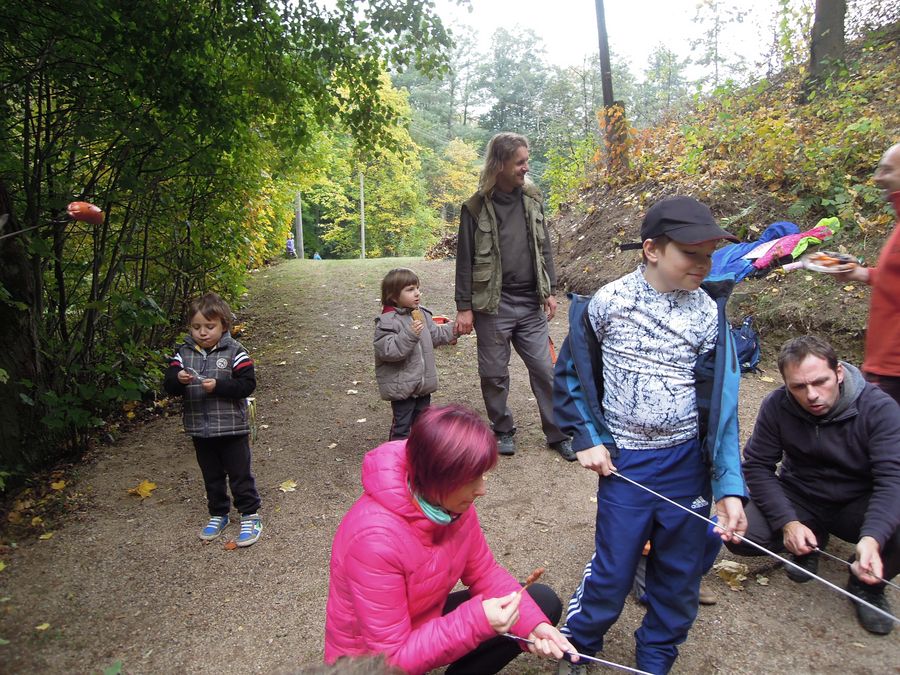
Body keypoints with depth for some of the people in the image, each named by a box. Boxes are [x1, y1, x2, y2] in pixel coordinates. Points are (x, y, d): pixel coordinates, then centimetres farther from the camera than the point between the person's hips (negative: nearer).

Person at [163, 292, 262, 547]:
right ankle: (218, 514, 36)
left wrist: (218, 386, -25)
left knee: (240, 475, 6)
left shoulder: (235, 351, -10)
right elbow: (169, 386, -3)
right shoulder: (183, 353, 1)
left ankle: (250, 516, 20)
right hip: (199, 430, 4)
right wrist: (178, 379, -25)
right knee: (212, 476, 19)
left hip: (232, 428, -4)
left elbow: (247, 384, -15)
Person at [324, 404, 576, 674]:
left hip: (428, 622, 7)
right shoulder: (375, 539, -35)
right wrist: (477, 620, -35)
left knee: (544, 602, 2)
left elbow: (484, 571, -2)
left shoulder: (451, 500, -14)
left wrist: (535, 624, -16)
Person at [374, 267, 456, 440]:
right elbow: (387, 350, -29)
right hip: (401, 385, -7)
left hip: (424, 382, 8)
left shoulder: (421, 314, 5)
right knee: (402, 425, 4)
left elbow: (435, 335, 19)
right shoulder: (387, 321, -19)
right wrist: (409, 335, -36)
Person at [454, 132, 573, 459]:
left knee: (545, 370, 6)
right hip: (493, 305, -3)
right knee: (494, 374, 8)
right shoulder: (476, 207, -6)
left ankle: (558, 433, 19)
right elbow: (465, 261, -4)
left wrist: (549, 290, 7)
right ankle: (503, 430, 27)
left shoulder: (532, 199, 6)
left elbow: (544, 248, 12)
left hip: (531, 304, 3)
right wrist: (464, 307, -7)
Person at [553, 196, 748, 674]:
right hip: (624, 462, -2)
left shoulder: (708, 312, -5)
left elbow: (721, 404, -5)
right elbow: (570, 373, 3)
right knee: (612, 573, 5)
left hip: (689, 461, 3)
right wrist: (586, 439, -4)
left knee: (680, 578, 15)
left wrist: (730, 486, -12)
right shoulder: (607, 302, -10)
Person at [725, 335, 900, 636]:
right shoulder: (776, 406, -14)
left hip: (858, 505, -1)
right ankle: (811, 543, 11)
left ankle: (867, 585, 4)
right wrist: (787, 522, -24)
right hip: (800, 499, 1)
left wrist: (872, 538, -42)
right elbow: (757, 466, -11)